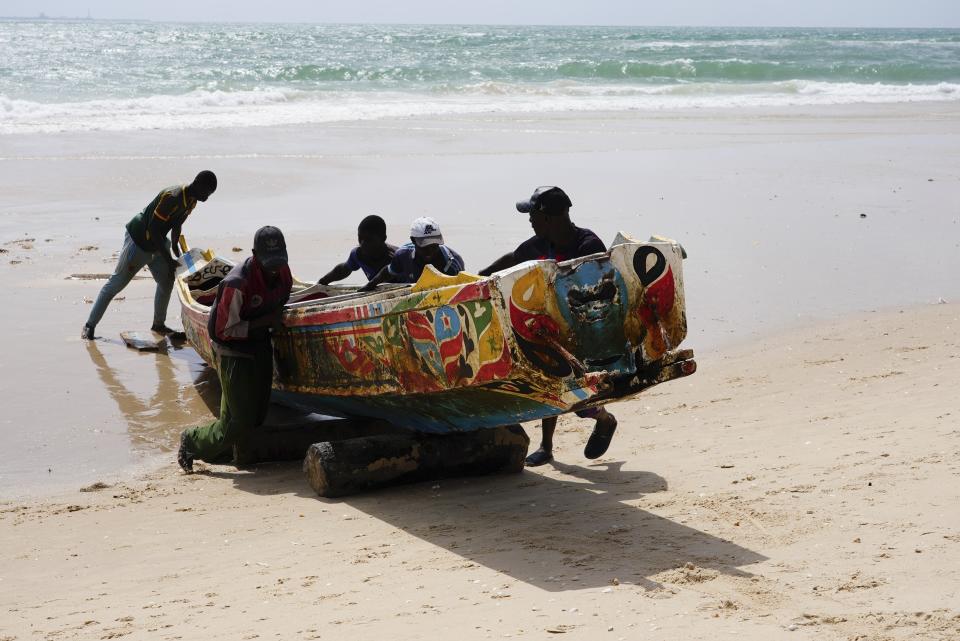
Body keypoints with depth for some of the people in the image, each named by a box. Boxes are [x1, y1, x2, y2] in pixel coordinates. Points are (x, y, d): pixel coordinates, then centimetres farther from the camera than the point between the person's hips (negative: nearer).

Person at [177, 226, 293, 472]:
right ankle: (192, 441, 16)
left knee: (257, 415, 12)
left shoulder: (282, 272, -3)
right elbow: (224, 330, -22)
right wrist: (264, 321, -26)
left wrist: (277, 320, 2)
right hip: (234, 353, -7)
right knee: (238, 423, -6)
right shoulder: (237, 284, -27)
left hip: (261, 348, 7)